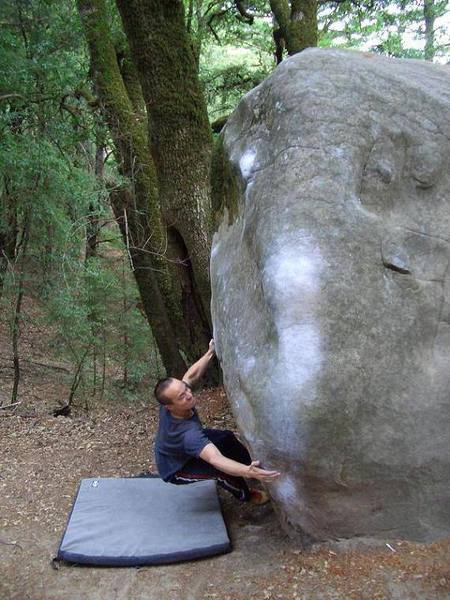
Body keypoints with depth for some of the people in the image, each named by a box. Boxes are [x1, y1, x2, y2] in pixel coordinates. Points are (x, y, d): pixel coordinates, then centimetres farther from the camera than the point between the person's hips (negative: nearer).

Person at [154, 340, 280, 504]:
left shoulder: (170, 402, -28)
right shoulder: (188, 432, -48)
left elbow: (191, 375, -12)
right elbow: (216, 460, -60)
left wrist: (210, 353, -16)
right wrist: (247, 472, -73)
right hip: (176, 470, -8)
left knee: (227, 438, 10)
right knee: (223, 470, -22)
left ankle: (254, 466, 35)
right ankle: (245, 495, 10)